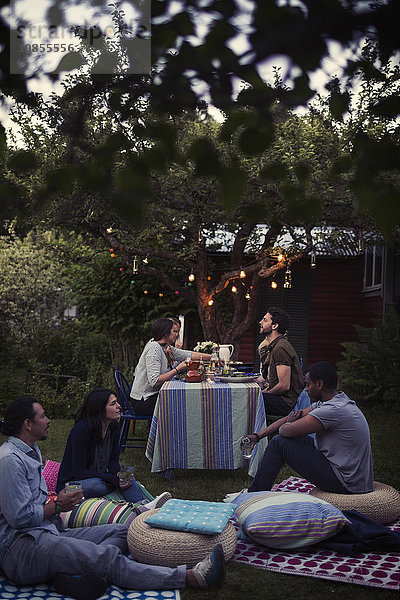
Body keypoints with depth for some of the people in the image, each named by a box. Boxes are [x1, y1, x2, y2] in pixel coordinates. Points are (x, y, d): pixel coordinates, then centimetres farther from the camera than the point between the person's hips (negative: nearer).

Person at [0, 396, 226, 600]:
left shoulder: (30, 451, 19)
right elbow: (19, 517, -20)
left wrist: (52, 502, 8)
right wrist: (57, 506, -6)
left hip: (48, 533, 11)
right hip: (20, 548, -11)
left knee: (120, 531, 2)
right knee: (107, 557, -23)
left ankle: (73, 570, -27)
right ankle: (191, 577, -27)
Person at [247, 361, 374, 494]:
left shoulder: (333, 410, -24)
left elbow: (287, 431, -20)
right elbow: (289, 418, 14)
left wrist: (288, 423, 5)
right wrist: (257, 436, 14)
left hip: (346, 484, -10)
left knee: (279, 443, -6)